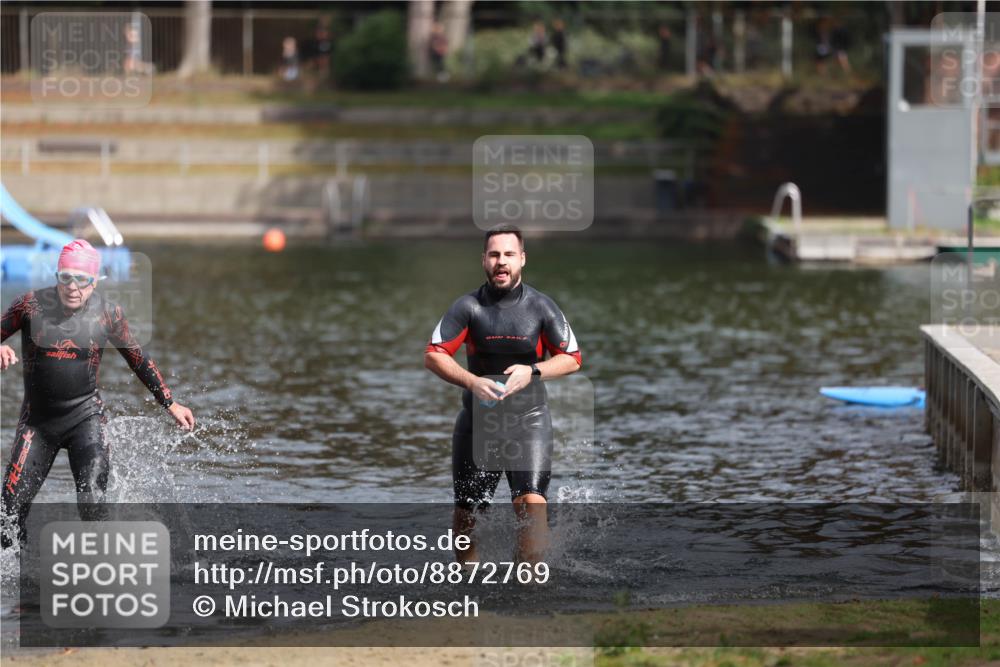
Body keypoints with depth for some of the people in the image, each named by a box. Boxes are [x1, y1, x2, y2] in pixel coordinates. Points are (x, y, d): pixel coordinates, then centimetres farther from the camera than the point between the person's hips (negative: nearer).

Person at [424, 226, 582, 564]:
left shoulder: (541, 306, -2)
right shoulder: (468, 306, -3)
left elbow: (572, 358, 2)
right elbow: (433, 356, -8)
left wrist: (532, 371, -16)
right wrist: (473, 382, -23)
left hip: (528, 418, -1)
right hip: (478, 418, 1)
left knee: (531, 502, -21)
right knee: (466, 512, 8)